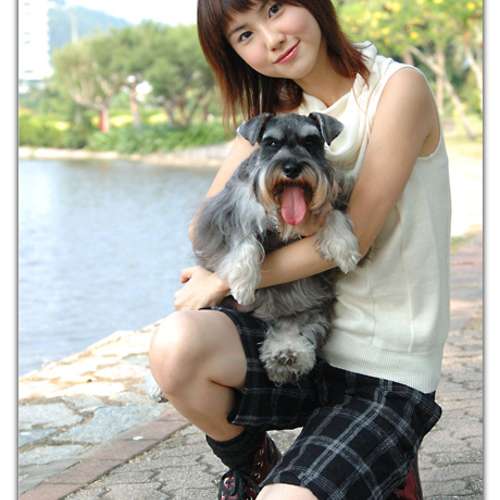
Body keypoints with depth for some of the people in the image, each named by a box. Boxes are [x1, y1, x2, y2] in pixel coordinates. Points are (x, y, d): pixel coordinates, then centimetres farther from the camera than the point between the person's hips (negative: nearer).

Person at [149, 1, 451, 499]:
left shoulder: (399, 87, -9)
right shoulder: (278, 110, 8)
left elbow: (354, 235, -15)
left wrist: (224, 281, -9)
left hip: (386, 374, -5)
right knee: (175, 344, -25)